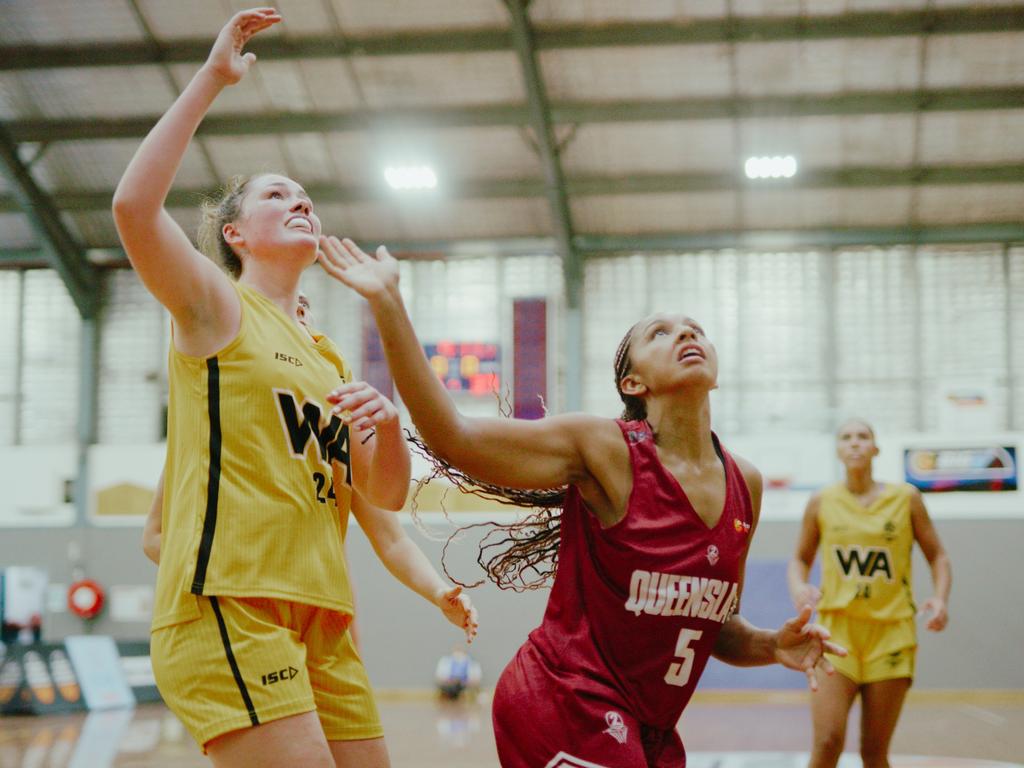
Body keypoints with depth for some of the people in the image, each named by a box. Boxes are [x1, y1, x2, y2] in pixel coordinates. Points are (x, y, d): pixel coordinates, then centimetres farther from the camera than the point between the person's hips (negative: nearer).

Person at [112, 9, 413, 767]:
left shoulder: (330, 358, 22)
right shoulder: (216, 306, 4)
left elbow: (385, 495, 17)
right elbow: (134, 206, -16)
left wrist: (388, 427, -4)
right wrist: (211, 78, -13)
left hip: (321, 617, 8)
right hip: (228, 608, -8)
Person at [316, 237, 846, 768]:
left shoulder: (744, 484, 5)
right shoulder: (606, 450, -12)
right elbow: (451, 436, -20)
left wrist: (773, 647, -5)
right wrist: (387, 303, -25)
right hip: (566, 702, -6)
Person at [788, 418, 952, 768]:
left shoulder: (905, 498, 3)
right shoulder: (822, 502, 4)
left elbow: (937, 555, 10)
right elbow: (800, 559, 14)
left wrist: (940, 599, -8)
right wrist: (798, 588, -8)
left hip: (891, 634, 0)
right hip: (837, 629, 0)